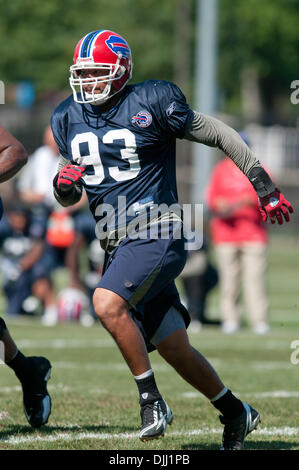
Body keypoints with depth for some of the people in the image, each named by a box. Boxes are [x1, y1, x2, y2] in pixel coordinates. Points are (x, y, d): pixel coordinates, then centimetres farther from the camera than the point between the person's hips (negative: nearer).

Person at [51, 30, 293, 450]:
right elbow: (69, 198, 18)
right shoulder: (68, 119, 9)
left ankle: (151, 400, -17)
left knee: (107, 303, -29)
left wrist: (265, 189, 1)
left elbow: (219, 135, -1)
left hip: (157, 233, -6)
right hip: (117, 244, 6)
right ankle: (236, 414, 25)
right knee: (176, 350, 8)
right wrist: (63, 184, -7)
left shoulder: (151, 103, -8)